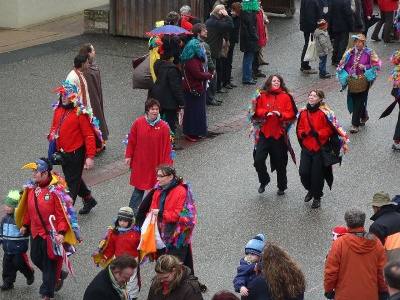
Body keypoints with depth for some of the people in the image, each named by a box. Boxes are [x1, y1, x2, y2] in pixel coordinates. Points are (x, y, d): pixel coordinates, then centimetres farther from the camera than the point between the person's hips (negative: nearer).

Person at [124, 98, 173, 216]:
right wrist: (128, 156, 3)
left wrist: (166, 165, -7)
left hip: (156, 163, 0)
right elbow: (132, 141, 4)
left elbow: (167, 146, -6)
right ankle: (133, 211, 17)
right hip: (140, 162, 0)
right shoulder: (138, 123, -6)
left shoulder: (164, 126, -9)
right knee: (139, 188, 7)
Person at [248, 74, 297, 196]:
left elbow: (291, 113, -1)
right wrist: (266, 113, -18)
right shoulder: (262, 95, 2)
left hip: (279, 133, 0)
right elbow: (257, 110, 1)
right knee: (258, 160, -8)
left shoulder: (286, 97, 1)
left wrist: (281, 115, -19)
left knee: (280, 162, 8)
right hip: (264, 132, 0)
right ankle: (263, 181, 17)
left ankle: (282, 186, 25)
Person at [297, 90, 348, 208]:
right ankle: (310, 190, 27)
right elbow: (300, 128, 13)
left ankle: (317, 197, 20)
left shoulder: (324, 113, -10)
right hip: (306, 147, 4)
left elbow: (329, 130, -10)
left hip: (320, 148, -4)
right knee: (303, 172, -3)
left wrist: (318, 134, -22)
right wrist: (302, 133, -8)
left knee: (317, 174, 1)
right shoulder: (304, 112, 5)